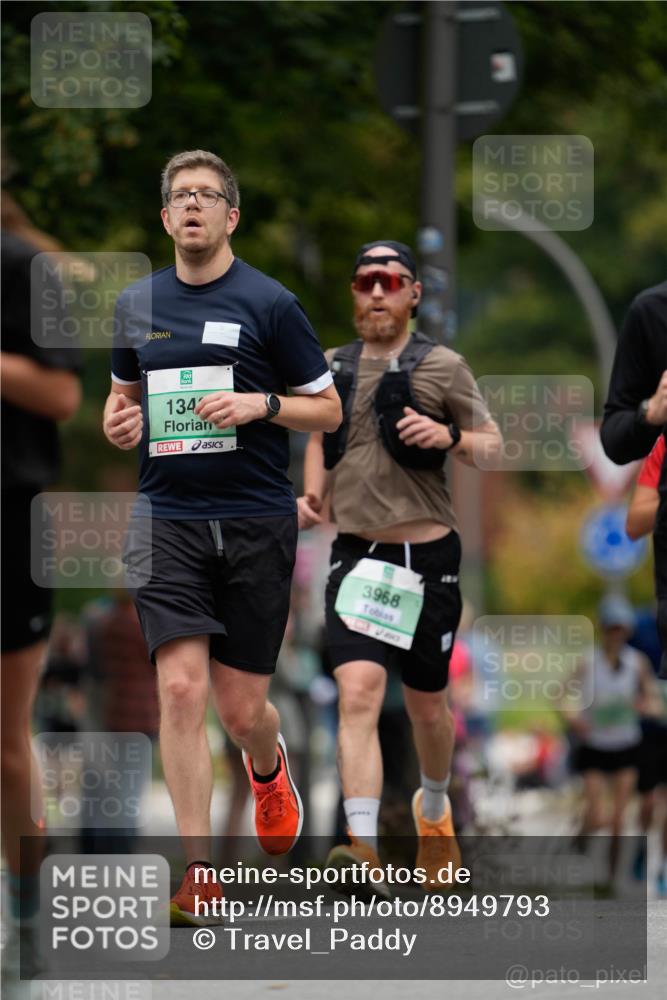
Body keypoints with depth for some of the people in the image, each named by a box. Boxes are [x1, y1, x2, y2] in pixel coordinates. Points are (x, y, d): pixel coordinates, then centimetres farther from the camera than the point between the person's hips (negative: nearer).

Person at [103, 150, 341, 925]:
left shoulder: (269, 303, -2)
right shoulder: (136, 304, 9)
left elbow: (328, 409, 3)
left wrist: (261, 404, -15)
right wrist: (118, 422, 2)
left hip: (256, 523, -2)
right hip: (167, 520, 2)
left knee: (241, 709, 3)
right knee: (181, 688, -14)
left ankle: (267, 770, 41)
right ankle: (195, 870, -11)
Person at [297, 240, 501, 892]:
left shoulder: (442, 367, -1)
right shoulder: (332, 367, 8)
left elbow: (493, 445, 3)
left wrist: (448, 436, -18)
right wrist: (312, 496, 6)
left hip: (427, 556, -1)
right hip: (355, 554, 1)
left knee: (425, 704, 12)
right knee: (358, 692, -18)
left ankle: (434, 811, 43)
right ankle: (363, 846, -29)